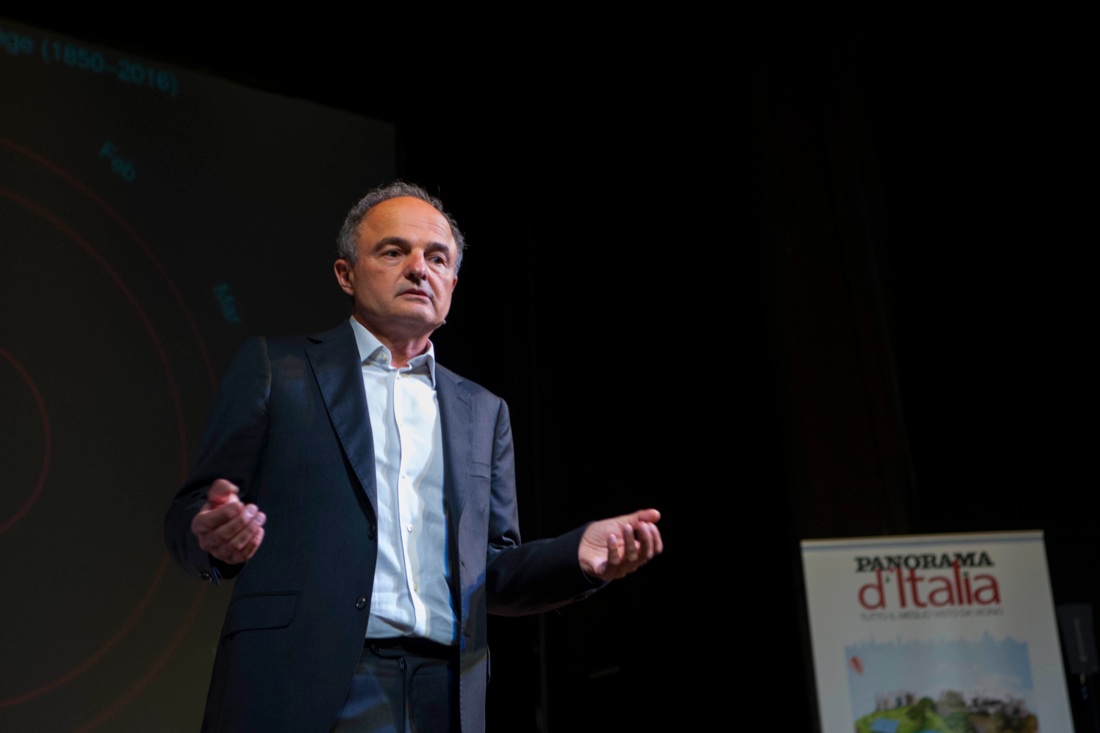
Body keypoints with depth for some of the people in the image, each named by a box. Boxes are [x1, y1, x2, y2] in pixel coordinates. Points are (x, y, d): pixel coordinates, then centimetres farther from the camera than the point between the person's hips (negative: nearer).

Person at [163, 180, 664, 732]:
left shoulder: (482, 412, 16)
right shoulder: (274, 368, 7)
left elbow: (493, 572, 14)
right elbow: (186, 517, 3)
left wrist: (580, 552, -4)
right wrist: (216, 538, -20)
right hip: (300, 688, -2)